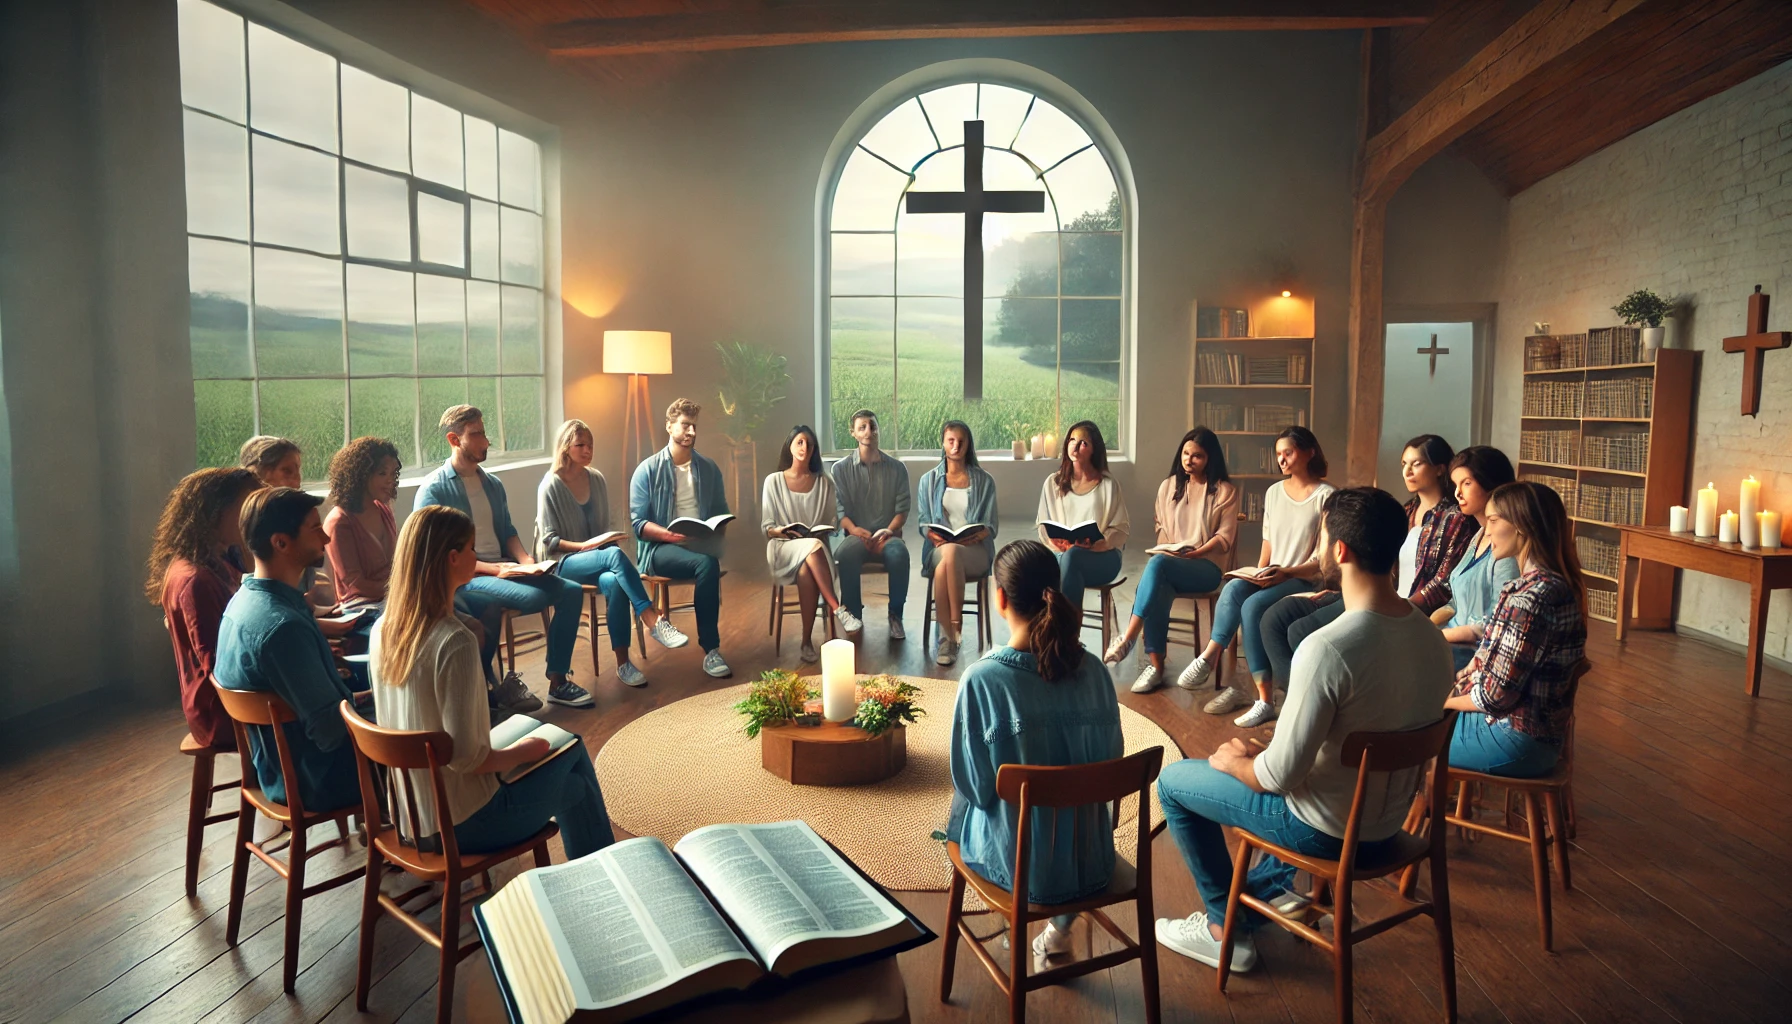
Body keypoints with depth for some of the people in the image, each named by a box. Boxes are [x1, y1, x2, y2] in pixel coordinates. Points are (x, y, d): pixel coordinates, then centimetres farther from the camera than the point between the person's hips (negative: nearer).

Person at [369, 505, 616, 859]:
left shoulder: (383, 630, -2)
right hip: (459, 825, -8)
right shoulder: (455, 643, -27)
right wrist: (518, 752, -8)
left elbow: (416, 726, 10)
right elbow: (465, 758, -25)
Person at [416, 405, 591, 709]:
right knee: (535, 596, -29)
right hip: (465, 577, -7)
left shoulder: (493, 484, 16)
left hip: (503, 568, 7)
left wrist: (525, 560, -3)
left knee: (571, 590, -10)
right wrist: (491, 568, -21)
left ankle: (558, 681, -4)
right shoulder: (433, 490, -8)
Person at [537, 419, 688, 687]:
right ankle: (654, 622, -37)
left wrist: (606, 543, -6)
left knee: (614, 582, -33)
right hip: (562, 562, -4)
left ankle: (623, 663, -31)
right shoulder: (551, 485, -7)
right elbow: (549, 540, -8)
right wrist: (584, 546, -22)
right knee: (615, 555, -35)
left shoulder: (598, 480, 9)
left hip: (597, 558, 4)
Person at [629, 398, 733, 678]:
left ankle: (710, 649, -29)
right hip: (660, 548, -3)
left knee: (710, 564, -36)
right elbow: (638, 523, -4)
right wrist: (669, 534, -22)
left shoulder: (709, 469, 15)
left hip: (701, 546, 3)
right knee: (707, 564, -35)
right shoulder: (647, 470, 2)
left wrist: (717, 528, -9)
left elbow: (721, 513, 15)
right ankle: (711, 647, -28)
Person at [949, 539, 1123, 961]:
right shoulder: (1093, 670, -12)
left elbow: (973, 783, -13)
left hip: (1021, 864, -2)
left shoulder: (981, 679, -23)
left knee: (964, 804, 29)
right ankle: (1061, 928, 35)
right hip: (1093, 862, 3)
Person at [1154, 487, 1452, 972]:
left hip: (1327, 832, -7)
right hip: (1389, 821, 7)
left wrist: (1232, 762, -4)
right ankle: (1272, 888, 31)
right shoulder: (1432, 636, -7)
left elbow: (1280, 775, -27)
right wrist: (1265, 754, 10)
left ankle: (1225, 927, 21)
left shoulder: (1328, 649, -32)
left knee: (1173, 781, 11)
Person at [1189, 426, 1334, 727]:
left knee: (1253, 605, -31)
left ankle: (1265, 699, -26)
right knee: (1233, 588, -28)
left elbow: (1323, 557, -11)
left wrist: (1286, 573, -24)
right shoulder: (1274, 492, 12)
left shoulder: (1325, 496, -8)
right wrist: (1259, 574, -2)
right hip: (1271, 577, 5)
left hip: (1304, 581, -5)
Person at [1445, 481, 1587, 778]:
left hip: (1517, 742, -9)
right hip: (1540, 729, 9)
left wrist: (1443, 699, -6)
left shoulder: (1530, 598, -26)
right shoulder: (1557, 583, 4)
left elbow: (1495, 696, -23)